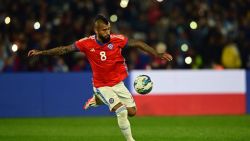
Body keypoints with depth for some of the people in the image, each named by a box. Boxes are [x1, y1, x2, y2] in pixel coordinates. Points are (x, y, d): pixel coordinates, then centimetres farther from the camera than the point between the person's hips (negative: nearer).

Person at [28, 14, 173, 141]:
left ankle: (99, 100, 25)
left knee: (132, 112, 4)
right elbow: (65, 49, -9)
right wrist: (41, 52, -12)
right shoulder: (87, 43, -16)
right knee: (121, 111, -20)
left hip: (118, 83, 3)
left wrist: (157, 54, -18)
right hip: (101, 85, -3)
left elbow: (138, 44, -11)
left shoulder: (117, 39, -14)